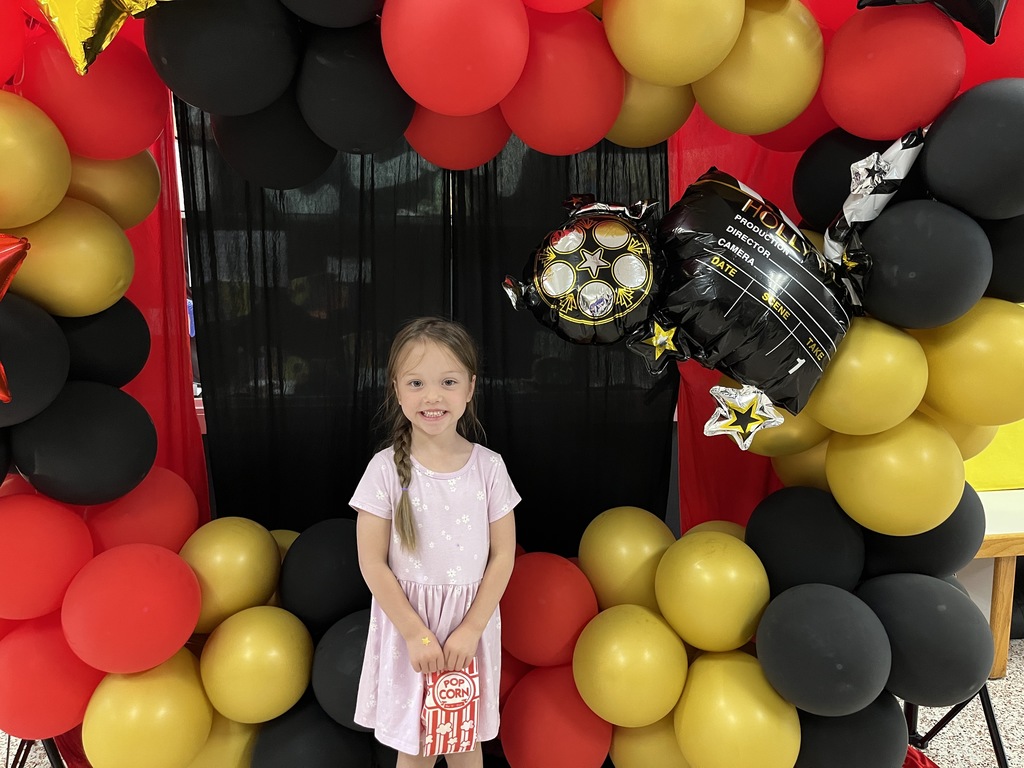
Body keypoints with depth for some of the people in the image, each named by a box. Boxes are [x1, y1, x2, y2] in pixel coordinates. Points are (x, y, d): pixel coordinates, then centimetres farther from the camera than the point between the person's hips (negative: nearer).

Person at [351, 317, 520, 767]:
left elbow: (503, 555, -4)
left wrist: (471, 628, -10)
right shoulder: (386, 469, -13)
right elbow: (372, 563, -11)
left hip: (471, 624, 1)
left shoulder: (488, 467, -9)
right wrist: (416, 633, -13)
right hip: (407, 625, -1)